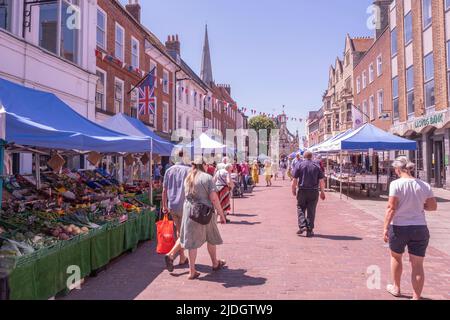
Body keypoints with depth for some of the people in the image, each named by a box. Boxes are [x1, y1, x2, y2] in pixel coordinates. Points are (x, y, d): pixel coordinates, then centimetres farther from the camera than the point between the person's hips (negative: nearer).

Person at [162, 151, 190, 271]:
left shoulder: (169, 170, 5)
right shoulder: (189, 170, -11)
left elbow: (164, 190, 8)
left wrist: (164, 206, 17)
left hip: (172, 206, 6)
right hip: (185, 206, -6)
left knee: (179, 232, 18)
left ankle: (182, 258, 26)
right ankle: (171, 255, -12)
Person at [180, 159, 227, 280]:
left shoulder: (188, 178, 9)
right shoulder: (207, 177, -9)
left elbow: (187, 196, 13)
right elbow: (214, 198, -14)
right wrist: (221, 214, -8)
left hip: (189, 211, 4)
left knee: (192, 240, 9)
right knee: (211, 238, 18)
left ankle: (192, 271, 11)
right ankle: (215, 264, 36)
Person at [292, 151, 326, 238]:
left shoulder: (299, 164, 0)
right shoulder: (317, 165, 4)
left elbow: (295, 179, -3)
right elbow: (321, 180, 2)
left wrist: (293, 189, 8)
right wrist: (322, 192, 11)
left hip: (302, 190, -1)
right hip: (314, 191, 1)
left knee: (300, 208, 13)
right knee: (311, 210, 7)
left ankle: (302, 226, -2)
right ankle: (309, 230, 9)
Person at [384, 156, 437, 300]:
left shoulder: (396, 184, -13)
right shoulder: (425, 185, 0)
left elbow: (391, 208, -16)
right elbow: (433, 207, 6)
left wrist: (385, 228, -12)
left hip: (399, 227, -2)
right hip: (420, 229, 3)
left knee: (396, 257, 22)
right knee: (418, 265, 8)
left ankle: (396, 288, 37)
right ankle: (416, 297, 12)